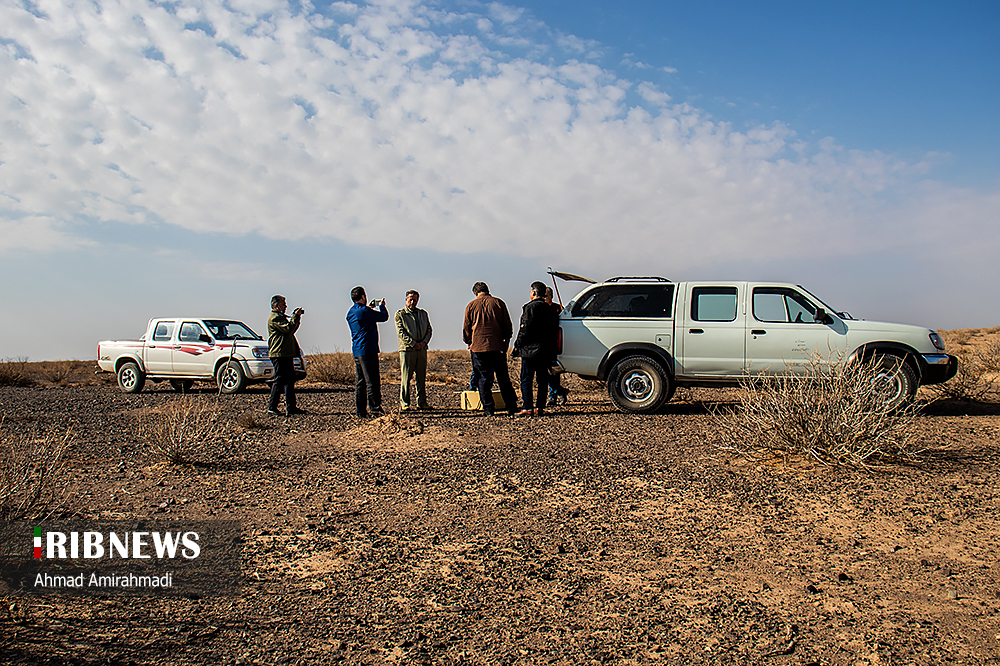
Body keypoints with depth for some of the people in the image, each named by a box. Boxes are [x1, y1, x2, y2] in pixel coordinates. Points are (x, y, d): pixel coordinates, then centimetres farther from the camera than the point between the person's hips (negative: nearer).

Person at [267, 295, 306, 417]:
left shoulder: (280, 316, 22)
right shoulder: (274, 318, -11)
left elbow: (292, 328, 25)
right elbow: (288, 328, -21)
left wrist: (297, 316, 13)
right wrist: (295, 316, -10)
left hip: (286, 354, 11)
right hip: (279, 354, -11)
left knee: (290, 380, 10)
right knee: (279, 380, -9)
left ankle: (291, 407, 14)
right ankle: (271, 408, -4)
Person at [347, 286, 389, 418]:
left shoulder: (351, 312, 12)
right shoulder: (364, 311, -15)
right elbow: (384, 317, -10)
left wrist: (369, 308, 30)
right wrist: (382, 306, 10)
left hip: (356, 350, 9)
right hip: (367, 349, -9)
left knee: (360, 382, 10)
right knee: (372, 381, -6)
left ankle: (360, 410, 13)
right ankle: (375, 408, -4)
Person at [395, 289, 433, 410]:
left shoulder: (423, 313, 16)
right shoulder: (400, 314, 2)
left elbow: (429, 329, 13)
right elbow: (401, 332, -6)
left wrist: (424, 342, -5)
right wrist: (413, 344, -14)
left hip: (422, 349, 4)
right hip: (407, 349, -4)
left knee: (421, 377, 7)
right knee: (405, 378, -4)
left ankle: (421, 402, 13)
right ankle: (404, 403, 1)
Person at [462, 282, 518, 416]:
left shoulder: (471, 306, 3)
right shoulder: (498, 303, 3)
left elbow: (466, 328, 8)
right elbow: (507, 326, 5)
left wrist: (469, 344, 20)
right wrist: (506, 340, 16)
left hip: (478, 347, -1)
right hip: (497, 346, 1)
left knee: (484, 378, 5)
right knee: (503, 378, 8)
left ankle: (489, 409, 4)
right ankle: (511, 408, 9)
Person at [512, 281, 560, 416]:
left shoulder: (531, 307, -10)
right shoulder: (550, 309, 14)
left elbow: (525, 329, -14)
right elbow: (554, 330, 16)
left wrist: (518, 345, -6)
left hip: (530, 350, -7)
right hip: (546, 351, 7)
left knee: (526, 379, -2)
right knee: (542, 379, 10)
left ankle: (528, 408, -5)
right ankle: (540, 407, 11)